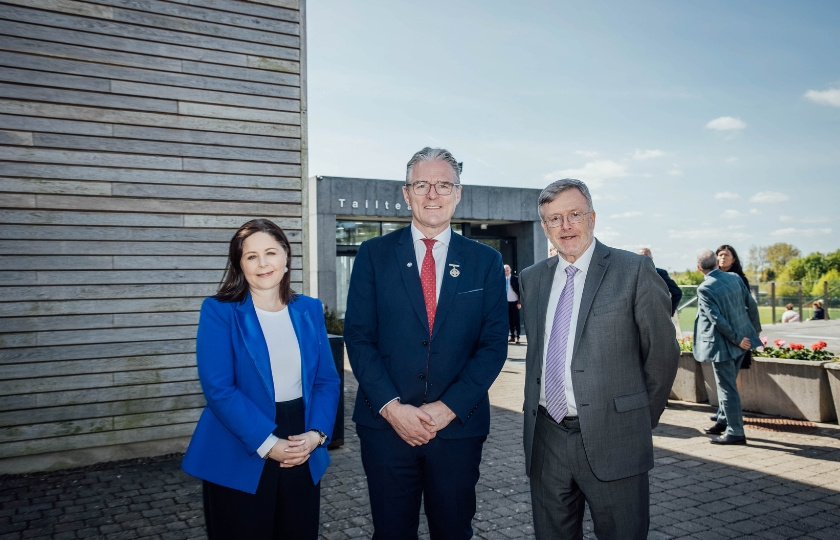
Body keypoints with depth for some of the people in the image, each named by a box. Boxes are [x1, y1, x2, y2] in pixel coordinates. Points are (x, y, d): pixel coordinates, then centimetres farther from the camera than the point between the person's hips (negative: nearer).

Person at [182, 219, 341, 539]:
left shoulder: (309, 310, 5)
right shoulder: (219, 311, -7)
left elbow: (327, 380, 5)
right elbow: (218, 388, -15)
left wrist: (316, 434, -10)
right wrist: (266, 443, -18)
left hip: (303, 456, 4)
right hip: (240, 459, -3)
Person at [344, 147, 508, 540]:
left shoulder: (486, 261, 3)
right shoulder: (374, 254, 1)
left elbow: (493, 345, -1)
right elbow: (358, 338, -3)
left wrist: (448, 408, -10)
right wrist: (392, 407, -12)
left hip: (458, 426, 1)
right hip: (386, 423, 0)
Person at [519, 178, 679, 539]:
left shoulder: (634, 271, -6)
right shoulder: (531, 279, 8)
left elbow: (662, 354, -1)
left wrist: (639, 420, 6)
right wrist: (535, 410, 13)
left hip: (611, 441, -4)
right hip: (545, 439, 4)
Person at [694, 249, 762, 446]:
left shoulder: (705, 289, -18)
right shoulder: (735, 278, 1)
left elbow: (717, 319, -22)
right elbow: (752, 305, 7)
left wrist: (737, 339, -12)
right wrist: (755, 330, 18)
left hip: (723, 345, -8)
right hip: (741, 339, 8)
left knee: (727, 388, 1)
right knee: (727, 384, 20)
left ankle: (735, 432, 8)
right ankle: (724, 421, 32)